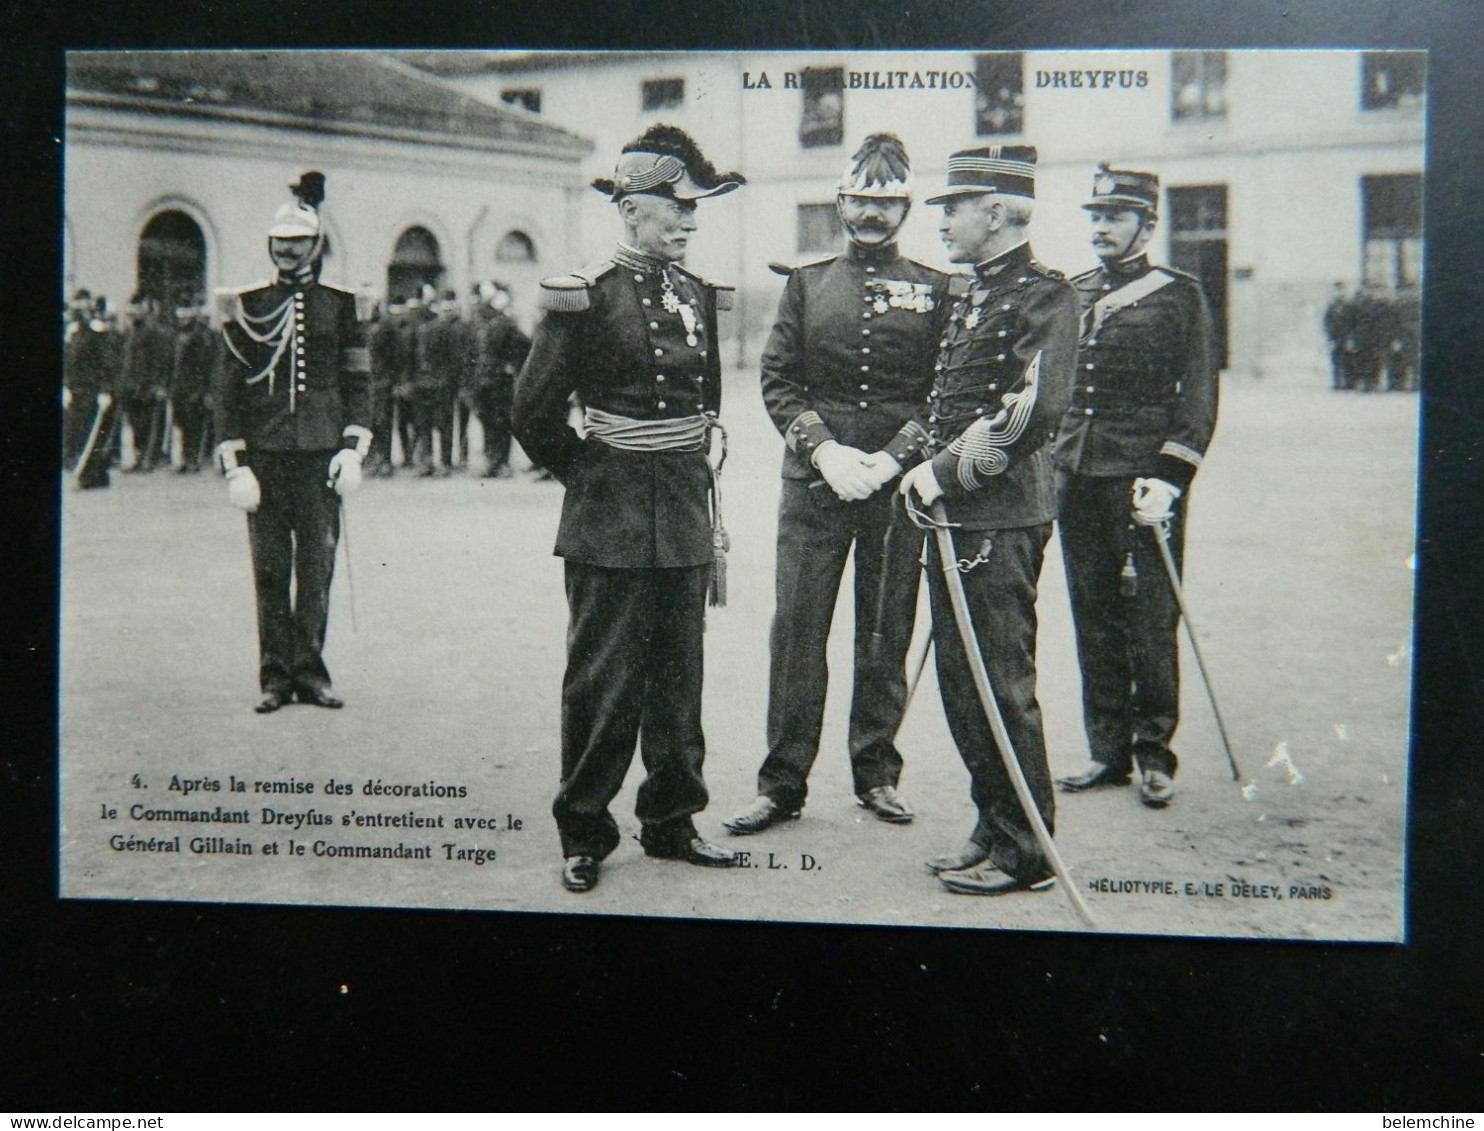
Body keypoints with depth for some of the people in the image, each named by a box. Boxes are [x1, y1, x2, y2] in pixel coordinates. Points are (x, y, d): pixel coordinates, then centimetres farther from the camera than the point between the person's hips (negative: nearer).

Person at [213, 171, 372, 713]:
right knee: (270, 571, 2)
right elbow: (228, 388, 5)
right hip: (264, 456, 0)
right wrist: (234, 461, -3)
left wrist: (353, 446, -3)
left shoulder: (339, 305, 8)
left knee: (317, 567, 1)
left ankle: (309, 670, 11)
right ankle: (276, 675, 9)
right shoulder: (247, 307, 7)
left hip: (320, 455, 0)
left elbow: (358, 380, 9)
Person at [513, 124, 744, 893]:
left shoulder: (696, 295, 10)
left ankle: (670, 822, 23)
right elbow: (535, 413, -8)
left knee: (677, 681, 12)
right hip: (612, 528, -6)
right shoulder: (587, 298, -10)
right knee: (603, 684, 1)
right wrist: (590, 477, 2)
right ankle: (583, 836, 13)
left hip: (685, 521, 6)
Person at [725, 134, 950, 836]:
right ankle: (782, 784, 8)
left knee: (886, 634, 7)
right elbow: (777, 381, 4)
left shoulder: (933, 289, 6)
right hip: (814, 480, 0)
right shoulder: (806, 282, 9)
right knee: (797, 633, 0)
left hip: (898, 484, 0)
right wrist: (825, 450, -10)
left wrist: (893, 459, -10)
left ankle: (876, 773, 20)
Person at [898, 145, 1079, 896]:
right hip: (954, 516, 9)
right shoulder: (971, 299, 18)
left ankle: (1025, 854, 8)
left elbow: (1034, 414, -20)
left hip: (1000, 521, -9)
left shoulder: (1044, 296, -10)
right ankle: (993, 831, 24)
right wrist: (926, 471, 9)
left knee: (1002, 688, -3)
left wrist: (945, 473, -16)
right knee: (961, 684, 13)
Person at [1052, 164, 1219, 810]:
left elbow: (1198, 397, -6)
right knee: (1094, 620, 7)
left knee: (1149, 617, -1)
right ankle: (1108, 750, 16)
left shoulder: (1179, 296, 0)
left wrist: (1168, 480, -14)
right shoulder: (1070, 296, 14)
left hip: (1143, 477, -5)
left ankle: (1154, 755, 9)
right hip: (1077, 476, 5)